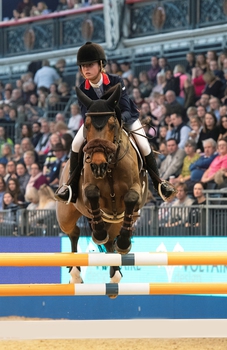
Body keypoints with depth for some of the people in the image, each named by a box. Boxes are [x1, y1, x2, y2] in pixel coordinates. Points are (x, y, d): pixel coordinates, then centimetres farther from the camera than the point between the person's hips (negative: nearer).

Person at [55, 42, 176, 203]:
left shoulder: (116, 82, -27)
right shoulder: (83, 90, -20)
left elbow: (126, 110, -31)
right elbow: (86, 115, -21)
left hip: (125, 119, -2)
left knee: (144, 146, -19)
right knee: (77, 144, -21)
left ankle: (159, 183, 3)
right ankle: (72, 186, -7)